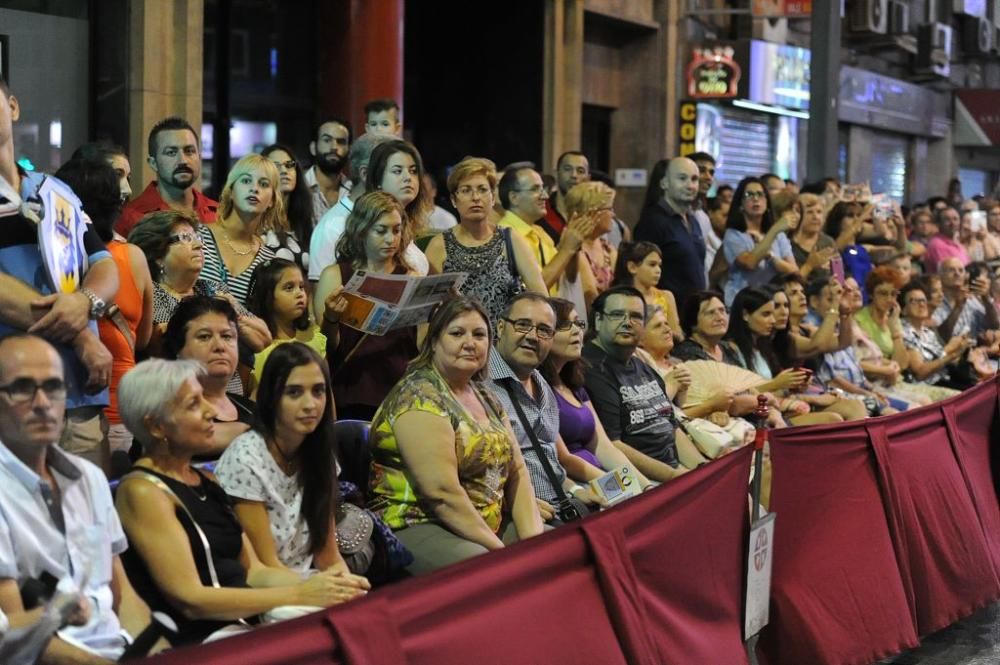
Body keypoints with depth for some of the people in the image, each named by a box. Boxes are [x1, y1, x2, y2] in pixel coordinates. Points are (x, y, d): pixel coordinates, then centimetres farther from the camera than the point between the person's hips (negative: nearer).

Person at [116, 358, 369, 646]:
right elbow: (189, 599, -13)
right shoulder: (143, 491, -5)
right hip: (195, 639, -7)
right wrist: (298, 595, -15)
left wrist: (317, 584, -4)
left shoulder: (207, 482, 19)